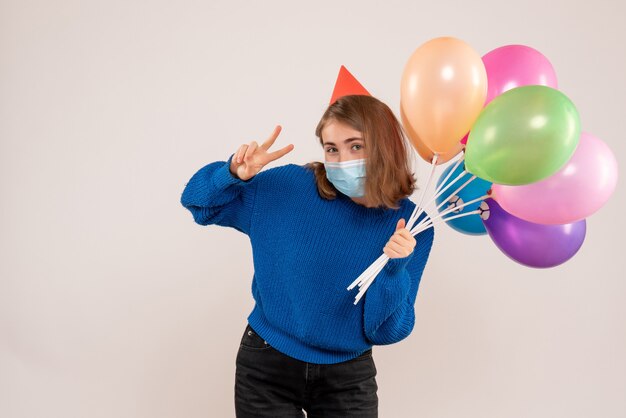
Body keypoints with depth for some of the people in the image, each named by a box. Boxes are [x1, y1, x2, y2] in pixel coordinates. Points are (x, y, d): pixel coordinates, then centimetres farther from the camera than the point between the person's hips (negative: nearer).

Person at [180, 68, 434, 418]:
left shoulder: (410, 225, -11)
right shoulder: (288, 187, -13)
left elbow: (386, 332, -9)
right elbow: (199, 202, -1)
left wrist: (395, 270, -26)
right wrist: (233, 174, -21)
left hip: (348, 379, 1)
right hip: (266, 368, 0)